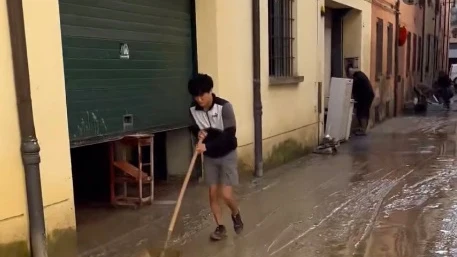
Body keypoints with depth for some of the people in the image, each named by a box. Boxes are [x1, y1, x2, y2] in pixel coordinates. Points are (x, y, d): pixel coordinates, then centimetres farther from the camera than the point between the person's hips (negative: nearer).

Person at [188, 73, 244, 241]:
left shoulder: (224, 107, -23)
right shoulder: (193, 109, -9)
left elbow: (230, 134, -26)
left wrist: (208, 145, -34)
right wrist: (198, 133, -15)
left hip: (227, 155, -4)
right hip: (209, 157, 4)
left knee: (226, 194, -7)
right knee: (213, 193, 5)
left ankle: (236, 215, 24)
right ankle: (220, 227, 21)